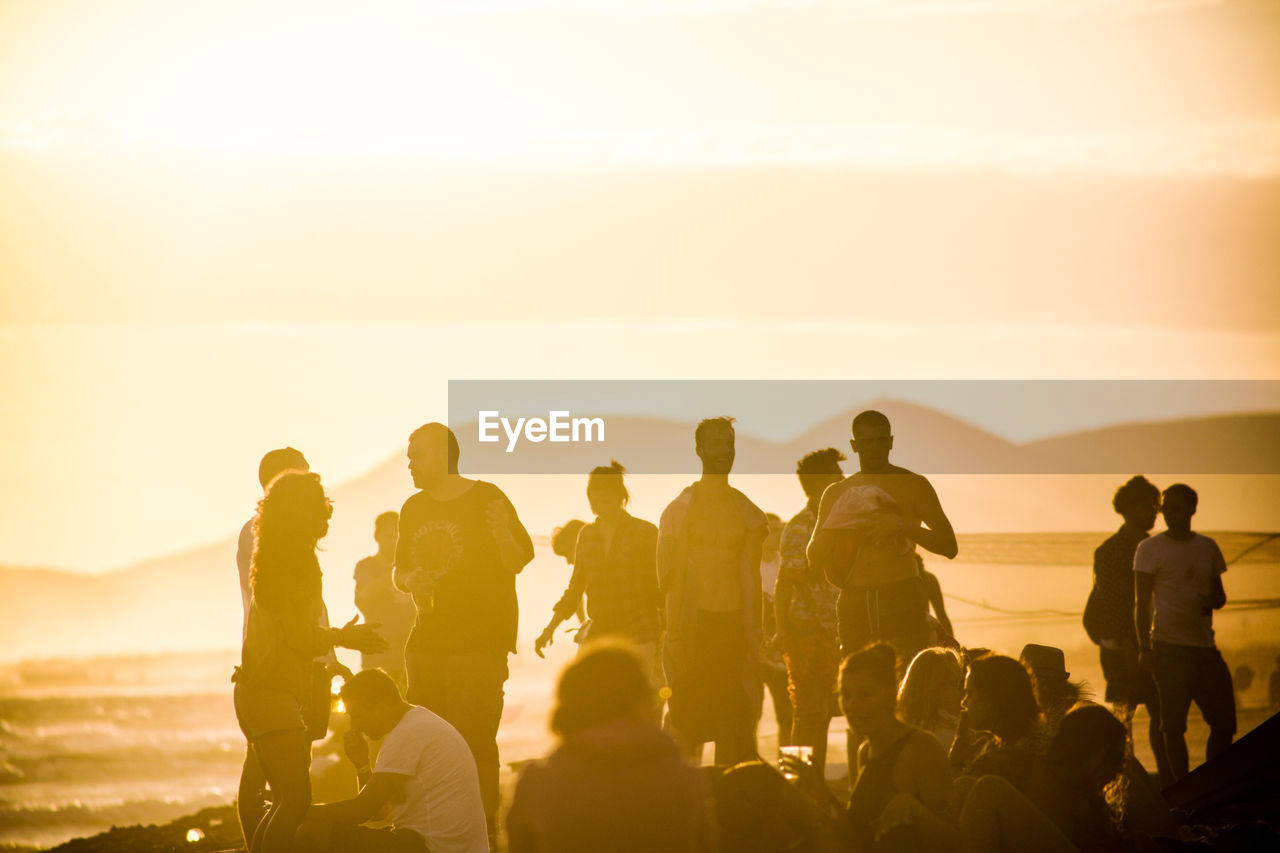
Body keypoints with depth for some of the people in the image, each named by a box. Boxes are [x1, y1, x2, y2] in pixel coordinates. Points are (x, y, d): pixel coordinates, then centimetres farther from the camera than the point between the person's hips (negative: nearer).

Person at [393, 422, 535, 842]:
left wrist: (502, 535, -28)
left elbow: (519, 560, -8)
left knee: (474, 742, -12)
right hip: (427, 642, 6)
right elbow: (400, 570, 24)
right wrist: (409, 581, 1)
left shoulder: (487, 498, -4)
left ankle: (483, 828, -8)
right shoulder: (415, 509, 14)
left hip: (479, 642, -6)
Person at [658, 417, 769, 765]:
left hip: (734, 622, 3)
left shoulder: (745, 510, 11)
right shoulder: (681, 508, 1)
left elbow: (753, 576, 12)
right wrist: (674, 635, -9)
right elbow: (673, 576, -2)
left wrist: (755, 633, 6)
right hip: (695, 621, -3)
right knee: (688, 717, -3)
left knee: (734, 723, 0)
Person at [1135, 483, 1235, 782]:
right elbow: (1142, 602, -2)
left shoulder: (1208, 547, 14)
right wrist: (1144, 648, -10)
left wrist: (1213, 600, -3)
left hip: (1205, 646, 5)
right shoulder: (1150, 549, 0)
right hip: (1170, 647, -5)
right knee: (1174, 725, -5)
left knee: (1225, 721, 3)